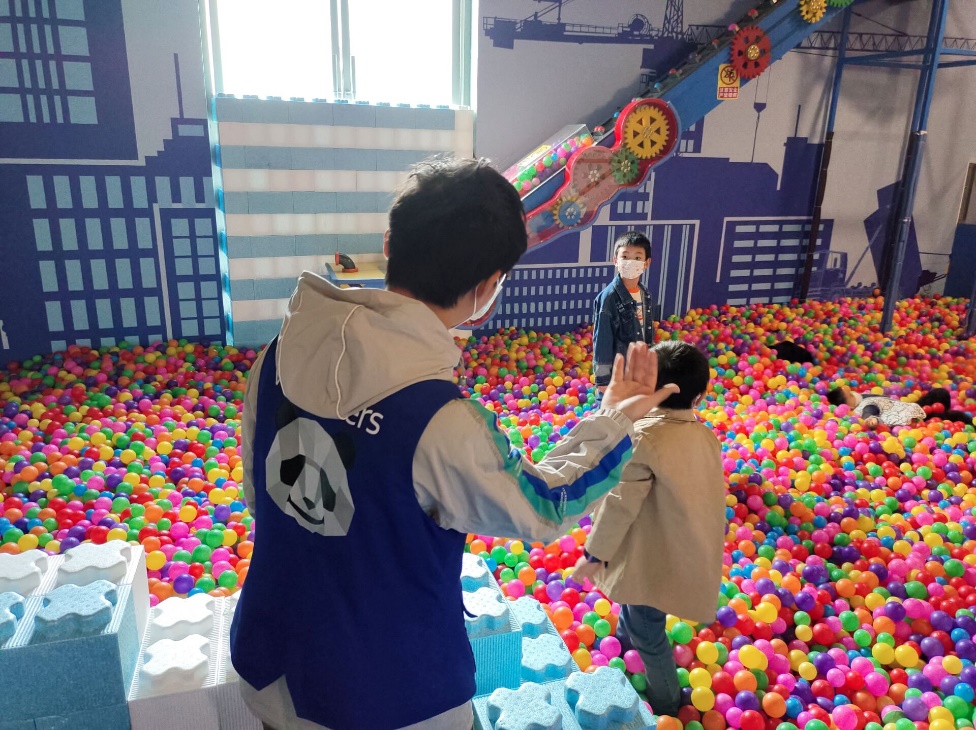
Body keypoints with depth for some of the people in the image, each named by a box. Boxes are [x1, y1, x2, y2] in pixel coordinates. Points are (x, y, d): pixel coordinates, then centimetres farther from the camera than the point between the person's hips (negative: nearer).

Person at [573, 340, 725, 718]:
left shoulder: (643, 436, -25)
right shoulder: (706, 436, -3)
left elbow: (620, 503, -22)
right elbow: (706, 496, 6)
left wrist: (594, 553, -11)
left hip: (654, 559, -7)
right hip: (687, 554, 7)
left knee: (647, 634, 15)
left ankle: (666, 704, 33)